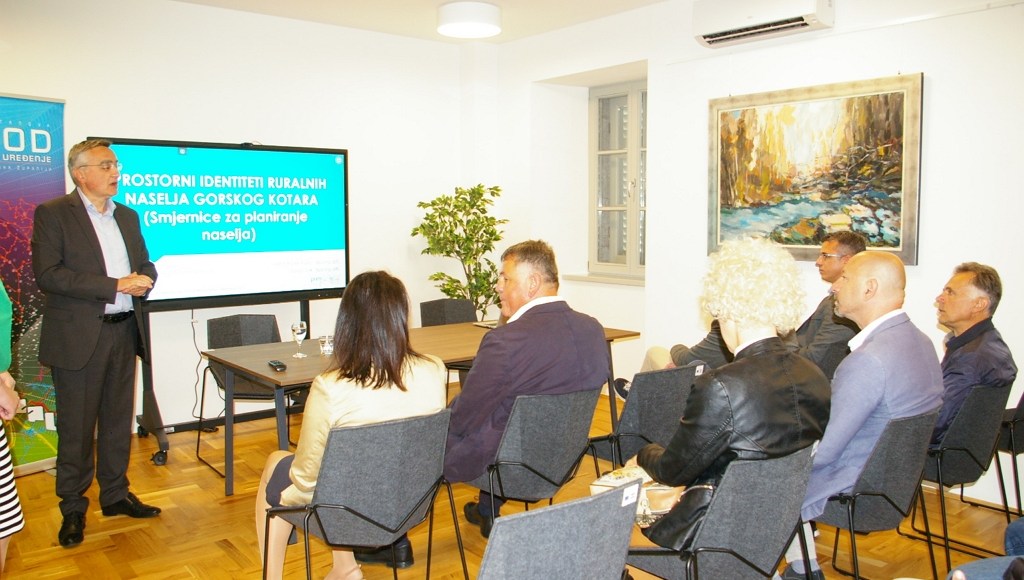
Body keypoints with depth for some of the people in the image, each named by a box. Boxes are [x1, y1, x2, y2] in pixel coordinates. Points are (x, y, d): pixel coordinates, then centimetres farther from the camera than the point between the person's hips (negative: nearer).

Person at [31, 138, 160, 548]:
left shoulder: (127, 217, 13)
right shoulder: (52, 215, -6)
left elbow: (145, 265, 18)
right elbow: (47, 275, -16)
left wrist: (143, 279, -7)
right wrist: (115, 286, -20)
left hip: (124, 332, 6)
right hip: (78, 337, -5)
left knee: (118, 420, 14)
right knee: (76, 427, 3)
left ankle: (115, 494, 28)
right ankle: (73, 508, 17)